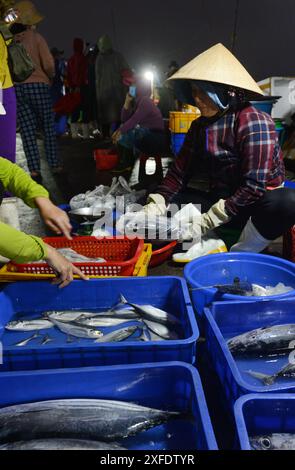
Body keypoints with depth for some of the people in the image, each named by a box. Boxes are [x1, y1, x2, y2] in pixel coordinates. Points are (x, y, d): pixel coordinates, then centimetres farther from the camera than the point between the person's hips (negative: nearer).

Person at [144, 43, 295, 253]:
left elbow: (255, 184, -23)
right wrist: (155, 206, -14)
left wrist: (210, 219, -23)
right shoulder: (200, 126, 4)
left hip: (257, 202, -5)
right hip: (219, 198, 6)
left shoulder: (254, 123, -18)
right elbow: (180, 171, 1)